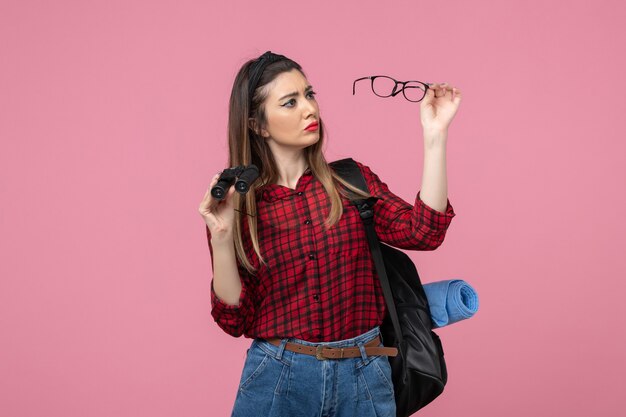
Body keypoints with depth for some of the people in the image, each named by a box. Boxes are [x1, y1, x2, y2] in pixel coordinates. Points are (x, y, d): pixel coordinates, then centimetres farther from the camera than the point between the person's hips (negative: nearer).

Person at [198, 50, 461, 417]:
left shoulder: (352, 180, 2)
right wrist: (222, 238, -18)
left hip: (363, 377, 2)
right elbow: (235, 318, -5)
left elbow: (423, 232, -12)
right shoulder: (237, 204, -3)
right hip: (276, 377, -2)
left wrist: (435, 135, -13)